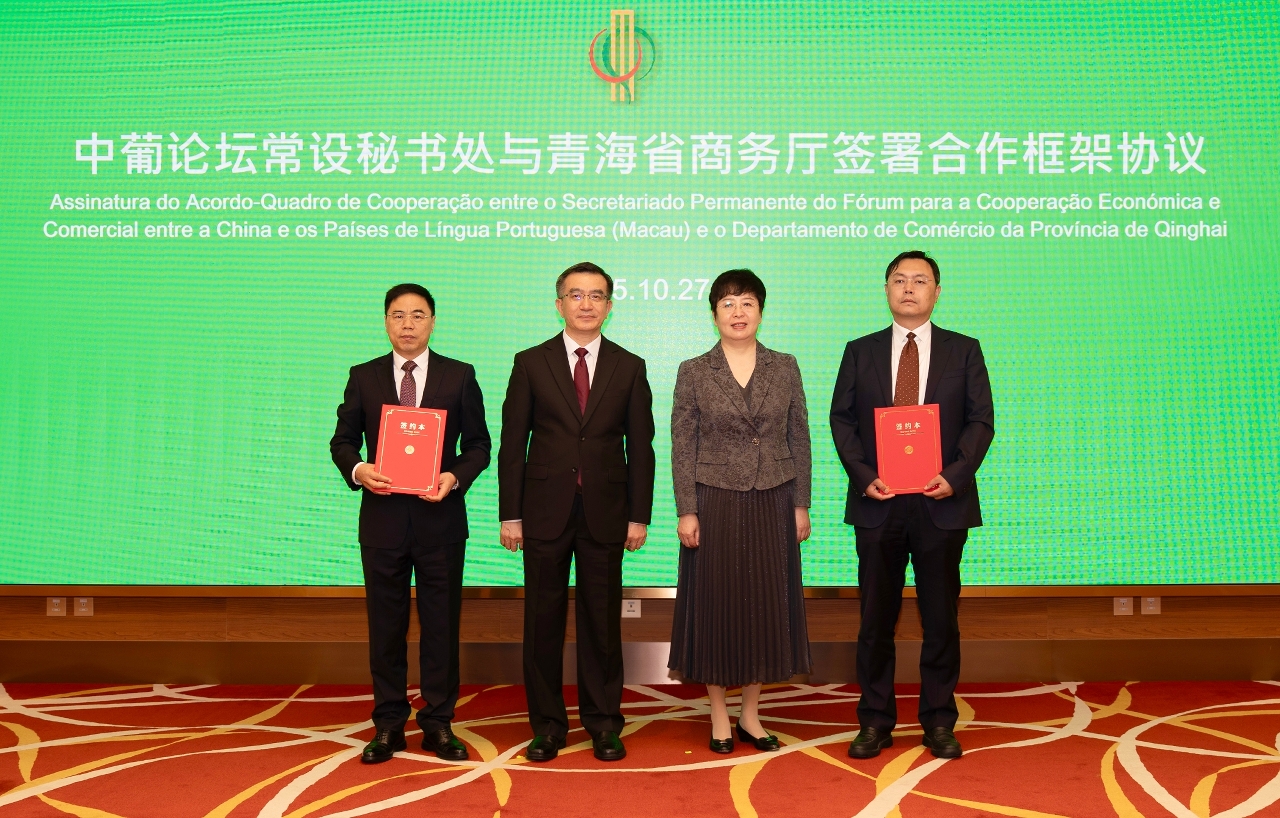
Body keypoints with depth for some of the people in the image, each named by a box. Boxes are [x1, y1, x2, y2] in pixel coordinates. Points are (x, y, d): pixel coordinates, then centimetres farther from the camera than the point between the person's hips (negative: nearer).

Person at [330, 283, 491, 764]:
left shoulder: (459, 376, 4)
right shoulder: (363, 377, 8)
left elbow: (478, 444, 5)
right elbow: (342, 440, 9)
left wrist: (455, 477, -13)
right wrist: (357, 470, -11)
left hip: (440, 517, -1)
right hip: (382, 517, 1)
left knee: (441, 622, 5)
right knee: (385, 624, 7)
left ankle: (438, 724, 17)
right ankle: (388, 725, 19)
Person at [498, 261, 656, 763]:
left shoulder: (629, 368, 6)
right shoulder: (531, 363, 4)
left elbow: (640, 446, 6)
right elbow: (513, 443, 2)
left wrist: (639, 515, 1)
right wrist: (509, 514, -2)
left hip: (605, 513, 0)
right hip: (546, 510, 0)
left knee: (602, 620, 7)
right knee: (543, 619, 6)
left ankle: (603, 723, 21)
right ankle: (547, 725, 19)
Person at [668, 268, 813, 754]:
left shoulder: (785, 368, 5)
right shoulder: (693, 372, 0)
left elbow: (799, 439, 6)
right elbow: (682, 446, -2)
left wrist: (801, 504, 2)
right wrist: (686, 511, -8)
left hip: (772, 504, 2)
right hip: (715, 504, -2)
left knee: (766, 604, 7)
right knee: (715, 604, 4)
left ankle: (751, 715, 21)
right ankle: (719, 717, 17)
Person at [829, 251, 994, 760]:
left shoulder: (963, 351, 7)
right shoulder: (860, 352, 10)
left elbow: (981, 419, 2)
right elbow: (842, 420, 5)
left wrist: (955, 475, -13)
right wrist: (864, 475, -9)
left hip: (942, 502, 0)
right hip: (878, 503, 1)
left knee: (941, 618, 6)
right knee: (876, 618, 6)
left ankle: (939, 723, 19)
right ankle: (875, 722, 17)